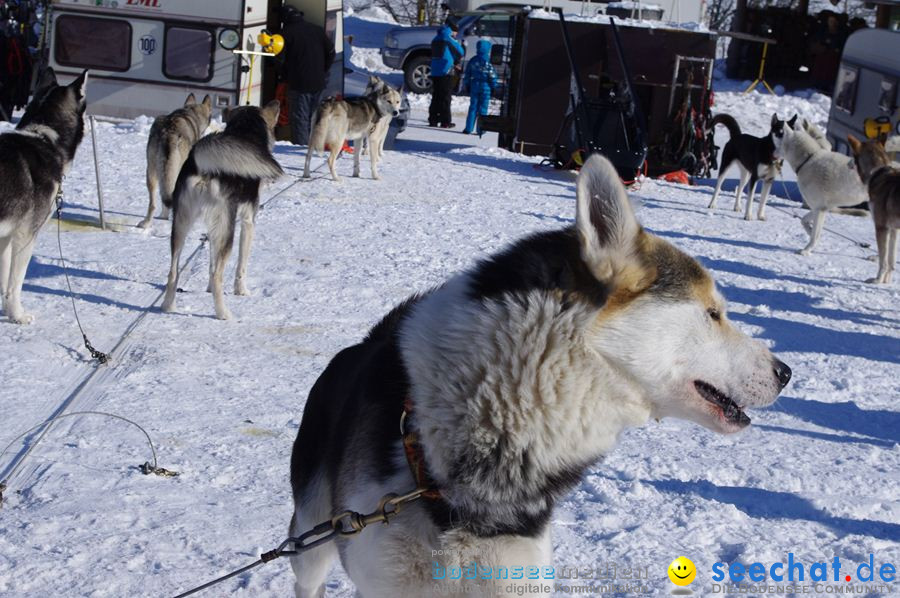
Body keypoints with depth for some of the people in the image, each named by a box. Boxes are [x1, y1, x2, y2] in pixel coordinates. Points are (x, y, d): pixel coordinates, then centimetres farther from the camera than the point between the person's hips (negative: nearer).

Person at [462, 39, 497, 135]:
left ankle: (469, 128, 5)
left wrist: (467, 86, 18)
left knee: (473, 107, 8)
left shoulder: (472, 61, 2)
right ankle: (480, 129, 2)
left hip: (474, 86, 4)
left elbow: (467, 75, 9)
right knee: (483, 109, 2)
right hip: (485, 87, -4)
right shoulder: (487, 63, -12)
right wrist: (493, 87, 4)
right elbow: (492, 77, -8)